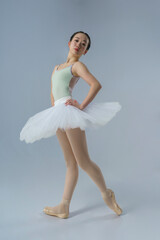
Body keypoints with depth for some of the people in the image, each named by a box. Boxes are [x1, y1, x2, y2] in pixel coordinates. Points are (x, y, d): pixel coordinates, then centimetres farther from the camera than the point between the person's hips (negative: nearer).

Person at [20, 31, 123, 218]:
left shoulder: (77, 65, 1)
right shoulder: (57, 67, 24)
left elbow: (96, 84, -14)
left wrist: (82, 106, -16)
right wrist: (54, 110, 16)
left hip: (69, 110, -7)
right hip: (58, 114, 7)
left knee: (83, 162, -5)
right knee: (70, 163, 9)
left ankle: (106, 194, 15)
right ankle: (63, 208, 12)